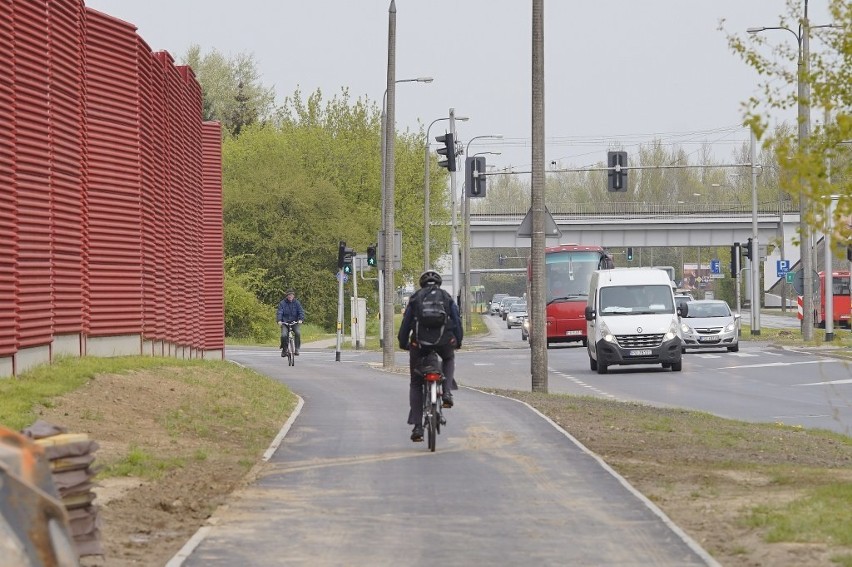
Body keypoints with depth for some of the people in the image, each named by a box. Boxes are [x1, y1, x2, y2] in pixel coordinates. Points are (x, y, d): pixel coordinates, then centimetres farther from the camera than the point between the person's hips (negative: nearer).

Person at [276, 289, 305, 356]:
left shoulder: (296, 302, 3)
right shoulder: (282, 303, 0)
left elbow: (301, 312, -4)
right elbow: (279, 312, -9)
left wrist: (301, 319, -23)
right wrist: (279, 320, -26)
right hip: (285, 322, 0)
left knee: (298, 333, -27)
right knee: (283, 335, -22)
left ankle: (296, 349, -14)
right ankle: (284, 349, 1)